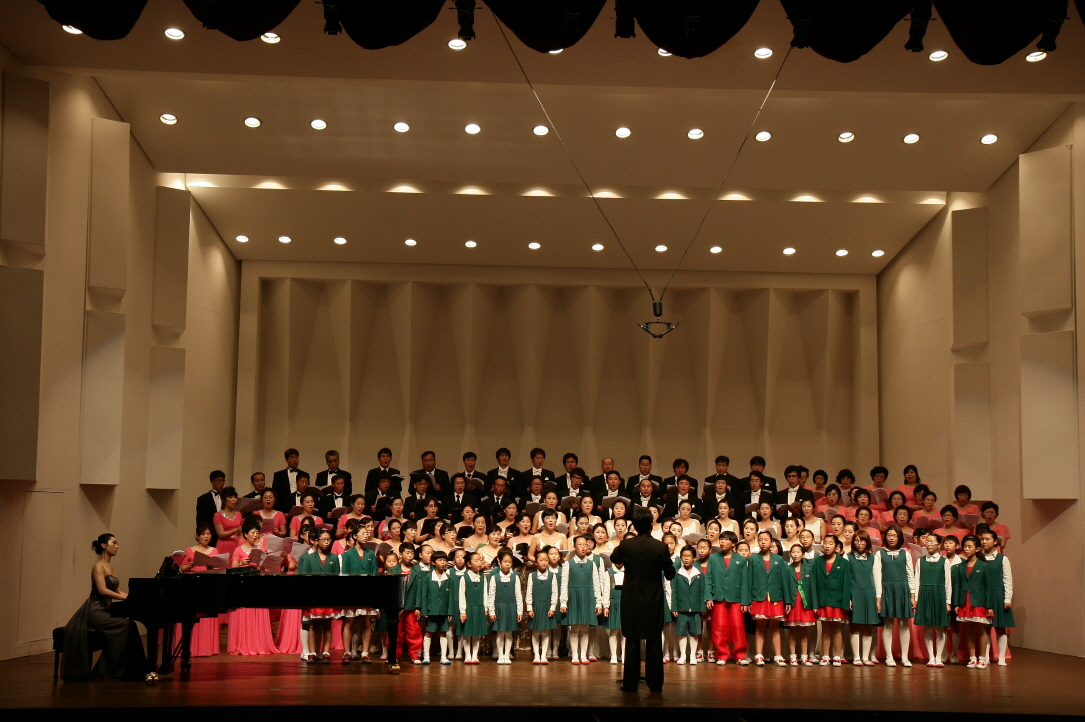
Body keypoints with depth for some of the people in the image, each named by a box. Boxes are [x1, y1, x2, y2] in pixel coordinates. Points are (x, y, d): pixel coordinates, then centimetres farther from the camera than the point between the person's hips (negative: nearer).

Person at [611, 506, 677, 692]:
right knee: (654, 642, 6)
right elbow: (670, 574, -2)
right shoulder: (661, 547, -11)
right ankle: (655, 684, 9)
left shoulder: (625, 545, -9)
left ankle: (630, 683, 9)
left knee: (632, 642, 7)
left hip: (631, 600, 1)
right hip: (653, 600, -1)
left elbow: (614, 559, 12)